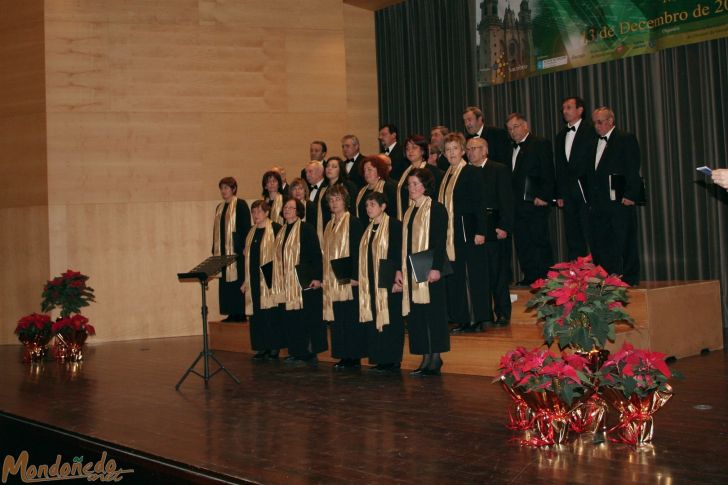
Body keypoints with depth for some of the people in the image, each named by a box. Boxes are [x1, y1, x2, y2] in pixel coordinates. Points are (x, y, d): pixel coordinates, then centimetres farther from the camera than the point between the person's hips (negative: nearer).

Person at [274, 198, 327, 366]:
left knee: (306, 318, -4)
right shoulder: (281, 232, 15)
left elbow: (316, 254, -11)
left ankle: (309, 354, 3)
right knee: (290, 319, 7)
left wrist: (317, 277, -17)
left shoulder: (306, 229, -6)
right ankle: (296, 352, 14)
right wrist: (278, 279, 15)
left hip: (304, 281, -7)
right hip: (287, 282, 7)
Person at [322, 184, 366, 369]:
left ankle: (355, 356, -1)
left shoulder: (353, 223, -6)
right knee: (337, 318, 6)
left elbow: (357, 250, -12)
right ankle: (343, 355, 11)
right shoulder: (329, 225, 16)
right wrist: (323, 277, 13)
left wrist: (354, 276, -19)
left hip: (348, 279, -7)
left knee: (351, 318, -5)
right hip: (332, 280, 7)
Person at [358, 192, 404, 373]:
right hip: (371, 282, 8)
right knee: (374, 320, 6)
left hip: (388, 281, -8)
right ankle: (380, 359, 11)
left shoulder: (394, 225, -7)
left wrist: (398, 274, -19)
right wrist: (358, 277, 15)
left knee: (390, 319, -6)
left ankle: (392, 360, -2)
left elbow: (399, 251, -12)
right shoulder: (368, 229, 16)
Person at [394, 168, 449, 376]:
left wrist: (436, 267, -19)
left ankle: (435, 358, -1)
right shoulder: (409, 212, 16)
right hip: (411, 270, 8)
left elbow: (440, 240, -12)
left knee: (433, 311, -5)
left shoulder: (436, 209, -6)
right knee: (416, 314, 6)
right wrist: (399, 269, 12)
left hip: (429, 269, -7)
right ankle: (426, 358, 11)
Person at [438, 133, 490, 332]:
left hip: (469, 232, -7)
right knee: (456, 276, 7)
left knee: (473, 274, -1)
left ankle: (478, 319, 5)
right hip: (451, 233, 7)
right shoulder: (445, 175, 14)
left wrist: (480, 231, -16)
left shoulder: (472, 173, -6)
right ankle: (463, 319, 13)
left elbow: (479, 204, -11)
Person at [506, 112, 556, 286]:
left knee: (540, 241, -3)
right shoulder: (512, 149, 18)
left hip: (535, 203, -7)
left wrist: (544, 197, -16)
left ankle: (546, 277, 3)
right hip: (517, 204, 7)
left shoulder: (541, 144, -3)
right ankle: (530, 276, 16)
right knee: (521, 242, 9)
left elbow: (548, 174, -9)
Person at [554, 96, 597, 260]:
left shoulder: (591, 131, -3)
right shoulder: (560, 136, 17)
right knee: (572, 237, 8)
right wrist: (559, 194, 12)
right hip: (568, 193, 6)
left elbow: (593, 161, -8)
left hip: (587, 191, -6)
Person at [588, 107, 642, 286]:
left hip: (619, 202, -6)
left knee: (624, 242, -2)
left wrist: (630, 195, -15)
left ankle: (629, 278, 5)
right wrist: (591, 199, 9)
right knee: (599, 242, 5)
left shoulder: (626, 139, 0)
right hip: (598, 203, 7)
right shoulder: (594, 143, 19)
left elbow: (633, 169, -8)